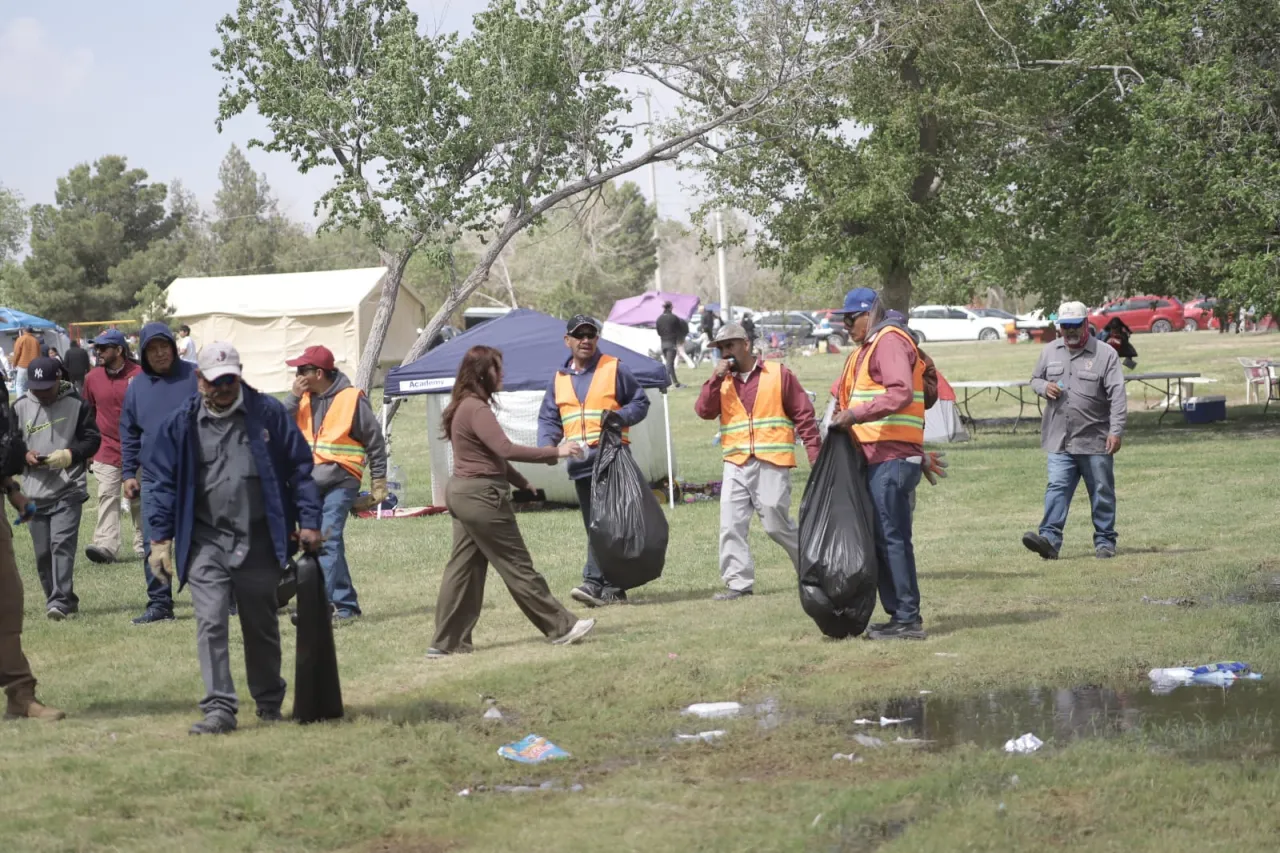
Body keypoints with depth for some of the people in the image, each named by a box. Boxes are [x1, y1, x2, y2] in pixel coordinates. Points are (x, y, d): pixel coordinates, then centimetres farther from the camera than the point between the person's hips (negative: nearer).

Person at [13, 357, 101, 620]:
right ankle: (64, 599, 19)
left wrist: (68, 455, -15)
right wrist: (24, 456, -9)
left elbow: (92, 440, 1)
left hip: (68, 490, -4)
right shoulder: (20, 407, 7)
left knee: (62, 543, -17)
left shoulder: (76, 405, -1)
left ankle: (59, 601, -21)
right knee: (43, 552, 6)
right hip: (35, 492, 4)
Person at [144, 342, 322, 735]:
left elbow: (299, 468, 5)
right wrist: (160, 538, 0)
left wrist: (308, 522, 0)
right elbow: (162, 482, 6)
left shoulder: (268, 413, 2)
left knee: (261, 625, 12)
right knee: (211, 624, -11)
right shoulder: (181, 425, 3)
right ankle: (219, 708, -11)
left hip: (260, 542, 0)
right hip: (206, 544, 0)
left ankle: (269, 702, 28)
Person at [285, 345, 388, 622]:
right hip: (310, 480, 6)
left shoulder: (352, 399, -5)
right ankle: (346, 604, 18)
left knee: (328, 540, -17)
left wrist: (378, 483, 0)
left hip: (340, 480, -6)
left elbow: (375, 442, 1)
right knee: (329, 543, 10)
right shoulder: (303, 399, 10)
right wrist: (294, 398, -8)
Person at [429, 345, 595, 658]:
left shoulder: (466, 407, 15)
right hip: (481, 494, -10)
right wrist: (555, 453, -21)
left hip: (462, 492, 10)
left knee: (463, 568, 9)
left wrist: (522, 483, 23)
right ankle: (561, 627, 5)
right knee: (517, 566, -2)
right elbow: (505, 449, -25)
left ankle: (447, 642, 8)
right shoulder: (476, 409, -16)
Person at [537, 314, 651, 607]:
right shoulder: (560, 379, 16)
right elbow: (548, 419, 19)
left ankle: (594, 582, -19)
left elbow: (641, 402, 8)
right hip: (579, 460, 5)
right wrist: (546, 445, -1)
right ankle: (612, 590, 9)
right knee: (595, 527, 6)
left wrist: (621, 417, -12)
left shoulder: (615, 369, 4)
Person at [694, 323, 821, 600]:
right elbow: (704, 411, 0)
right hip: (736, 464, 4)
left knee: (776, 524, -2)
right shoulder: (722, 381, 13)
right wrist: (717, 379, -10)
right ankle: (739, 582, 0)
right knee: (731, 525, -4)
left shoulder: (778, 375, 1)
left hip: (772, 463, -4)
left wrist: (816, 455, -4)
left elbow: (803, 415, 1)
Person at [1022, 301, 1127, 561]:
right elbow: (1035, 379, 23)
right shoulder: (1050, 352, 11)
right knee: (1057, 489, -8)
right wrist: (1044, 387, -3)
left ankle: (1105, 541, 14)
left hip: (1095, 440, -3)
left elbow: (1117, 396, -8)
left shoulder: (1105, 355, -4)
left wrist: (1116, 431, -17)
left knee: (1102, 493, 6)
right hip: (1060, 440, 3)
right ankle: (1050, 539, -16)